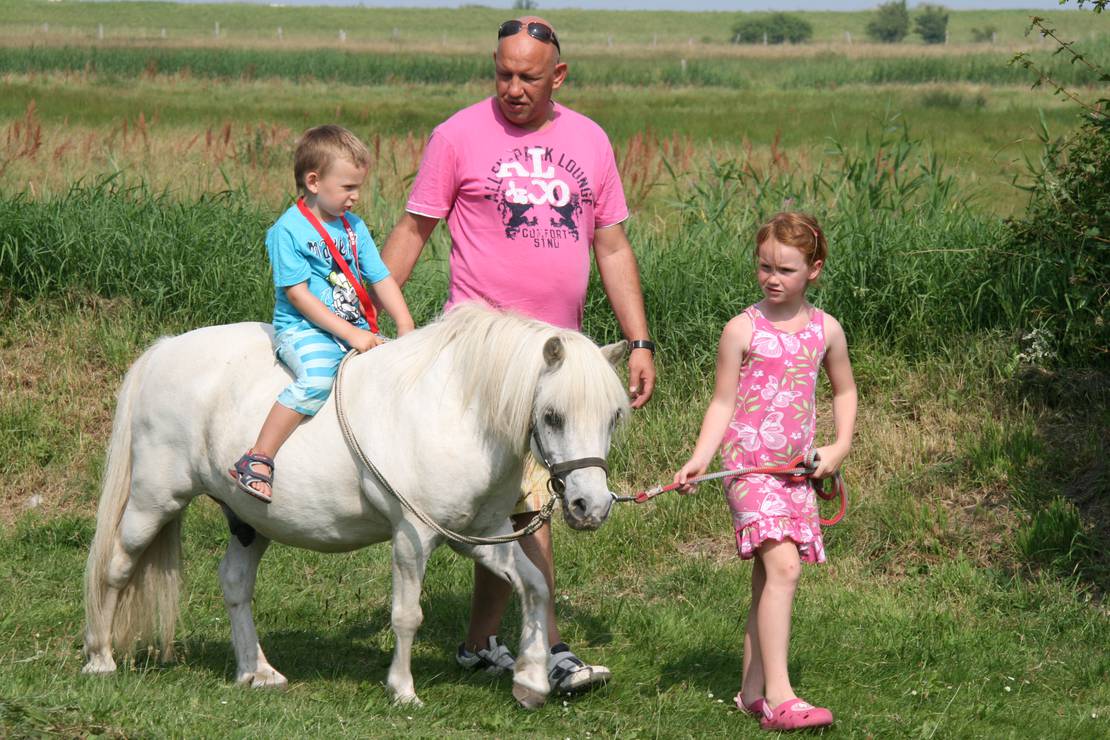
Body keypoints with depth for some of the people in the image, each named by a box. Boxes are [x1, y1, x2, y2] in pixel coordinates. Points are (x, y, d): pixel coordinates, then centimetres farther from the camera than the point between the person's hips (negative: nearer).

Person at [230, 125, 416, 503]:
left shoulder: (354, 227, 13)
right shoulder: (288, 230, -9)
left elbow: (382, 280, 15)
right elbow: (298, 294, -14)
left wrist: (406, 327, -1)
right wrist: (349, 334, -19)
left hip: (355, 328, 7)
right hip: (302, 328, -7)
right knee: (317, 376, -34)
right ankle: (257, 460, -32)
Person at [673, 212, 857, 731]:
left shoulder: (825, 330, 7)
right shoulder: (742, 331, -4)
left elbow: (844, 391, 22)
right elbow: (723, 403, -1)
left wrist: (840, 446, 8)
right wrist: (700, 457, -13)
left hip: (798, 468, 5)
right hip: (748, 463, -5)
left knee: (768, 579, 9)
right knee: (782, 567, -20)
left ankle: (753, 690, 17)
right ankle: (779, 698, -24)